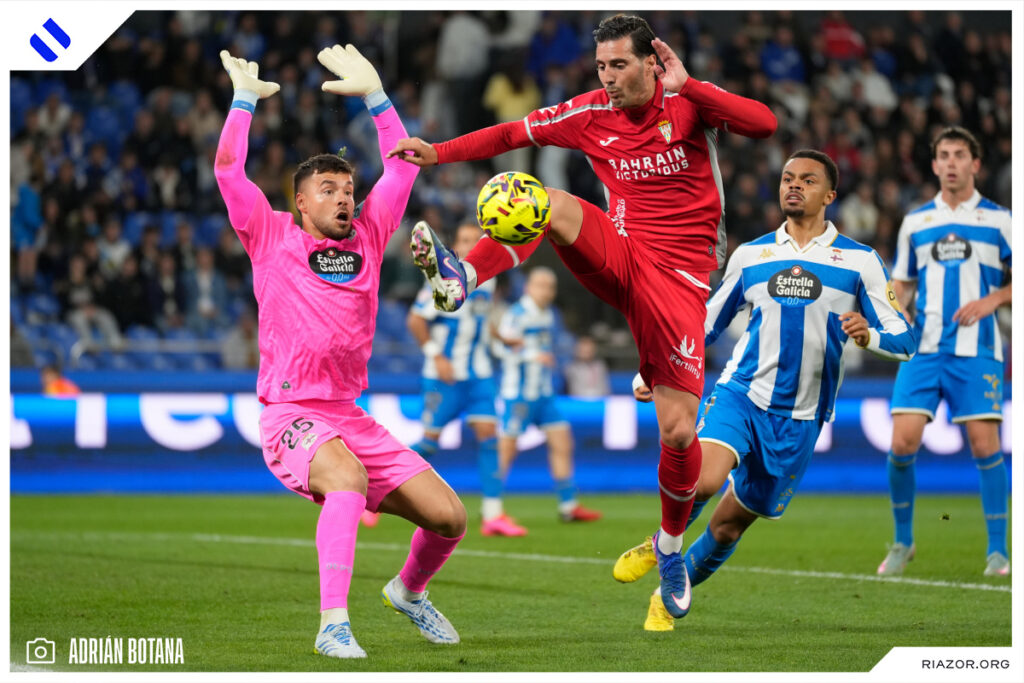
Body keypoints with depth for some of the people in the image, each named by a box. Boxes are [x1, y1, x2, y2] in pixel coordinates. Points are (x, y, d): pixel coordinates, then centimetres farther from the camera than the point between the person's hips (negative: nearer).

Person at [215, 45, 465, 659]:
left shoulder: (367, 237, 12)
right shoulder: (272, 238, 2)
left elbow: (402, 166, 15)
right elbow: (228, 168, -4)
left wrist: (374, 93, 13)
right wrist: (246, 98, 2)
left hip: (352, 416, 6)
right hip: (292, 416, -6)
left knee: (450, 517, -1)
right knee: (349, 480, -38)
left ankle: (410, 591, 31)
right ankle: (333, 625, -40)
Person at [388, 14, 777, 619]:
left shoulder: (688, 103, -5)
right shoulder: (592, 113, 5)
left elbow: (764, 123, -20)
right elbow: (515, 133, 8)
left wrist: (686, 85, -24)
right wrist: (439, 152, -2)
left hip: (679, 278, -3)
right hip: (619, 255, 3)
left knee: (678, 432, -9)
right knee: (545, 201, -26)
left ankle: (672, 546, 16)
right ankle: (461, 278, -40)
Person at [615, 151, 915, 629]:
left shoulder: (860, 262, 3)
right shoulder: (750, 255, 9)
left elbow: (902, 341, 1)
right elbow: (706, 323, 22)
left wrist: (868, 335, -22)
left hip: (799, 420, 0)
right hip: (740, 393, 0)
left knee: (729, 525, 6)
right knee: (702, 480, -28)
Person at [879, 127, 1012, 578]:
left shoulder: (999, 220, 6)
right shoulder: (915, 223, 13)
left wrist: (993, 299, -10)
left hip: (976, 350, -2)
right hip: (923, 349, 2)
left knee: (984, 443, -9)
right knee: (902, 442, -8)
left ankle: (997, 550, 1)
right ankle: (902, 541, 11)